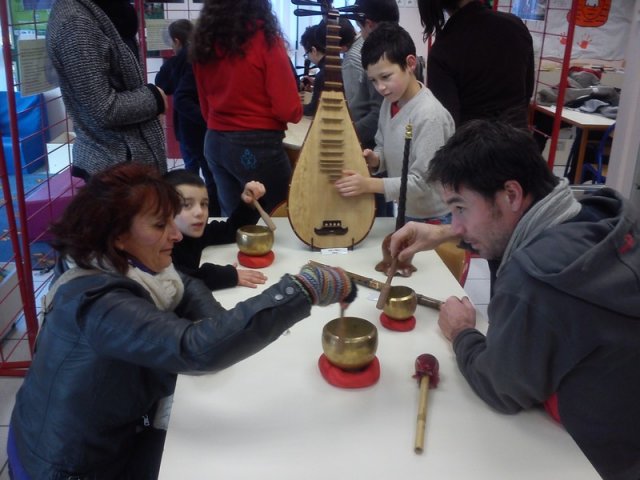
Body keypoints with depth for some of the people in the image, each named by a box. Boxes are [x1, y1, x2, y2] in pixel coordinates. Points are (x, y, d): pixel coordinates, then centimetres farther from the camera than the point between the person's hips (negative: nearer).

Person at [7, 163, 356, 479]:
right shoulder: (99, 303, -34)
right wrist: (305, 288, -44)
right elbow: (198, 349, -46)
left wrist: (222, 331, -17)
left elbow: (183, 287, 4)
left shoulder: (113, 266, -8)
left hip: (107, 436, 7)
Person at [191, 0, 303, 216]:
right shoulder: (265, 38, -11)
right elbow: (289, 110, -14)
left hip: (214, 143, 6)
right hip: (258, 146, -6)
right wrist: (296, 111, 7)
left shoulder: (204, 42, 6)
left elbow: (205, 108, 14)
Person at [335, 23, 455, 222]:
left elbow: (423, 182, -24)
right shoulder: (390, 102, -2)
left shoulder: (430, 116, -25)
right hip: (401, 212, 7)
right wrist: (374, 159, -10)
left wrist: (369, 185, -28)